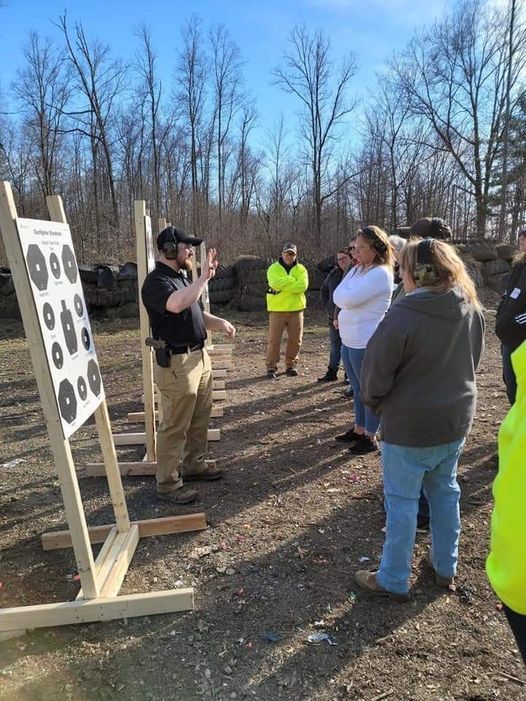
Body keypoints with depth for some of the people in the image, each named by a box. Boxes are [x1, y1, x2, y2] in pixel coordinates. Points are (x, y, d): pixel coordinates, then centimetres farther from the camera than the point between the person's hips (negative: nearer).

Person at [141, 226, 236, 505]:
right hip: (176, 363, -10)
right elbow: (178, 304, -39)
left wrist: (220, 323, 4)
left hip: (199, 356, 10)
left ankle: (194, 466, 36)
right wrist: (204, 276, -30)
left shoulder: (181, 277, 14)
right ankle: (168, 485, 10)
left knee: (200, 419, 19)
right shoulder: (156, 281, -17)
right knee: (174, 426, -2)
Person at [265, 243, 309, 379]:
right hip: (277, 310, -2)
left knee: (295, 340, 6)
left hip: (296, 309, 2)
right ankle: (271, 367, 6)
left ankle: (291, 365, 21)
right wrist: (293, 281, -15)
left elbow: (303, 286, -13)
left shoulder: (301, 269, 6)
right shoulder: (274, 268, 2)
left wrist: (283, 285, -15)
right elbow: (275, 283, -19)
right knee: (274, 339, -2)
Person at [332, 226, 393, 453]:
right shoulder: (356, 270, 10)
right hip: (348, 340, 9)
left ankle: (370, 437, 14)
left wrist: (344, 293, -4)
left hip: (366, 343, -9)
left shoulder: (380, 273, -18)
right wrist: (344, 315, -6)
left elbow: (348, 299, -23)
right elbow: (338, 297, 10)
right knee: (357, 388, 19)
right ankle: (359, 429, 32)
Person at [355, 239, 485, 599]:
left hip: (410, 425, -6)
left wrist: (375, 401, 4)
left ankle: (394, 580, 23)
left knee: (402, 501, 8)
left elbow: (375, 374, -17)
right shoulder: (472, 310, -3)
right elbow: (472, 360, 10)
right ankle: (446, 568, 38)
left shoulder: (403, 316, -25)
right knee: (445, 491, 22)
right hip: (456, 418, 7)